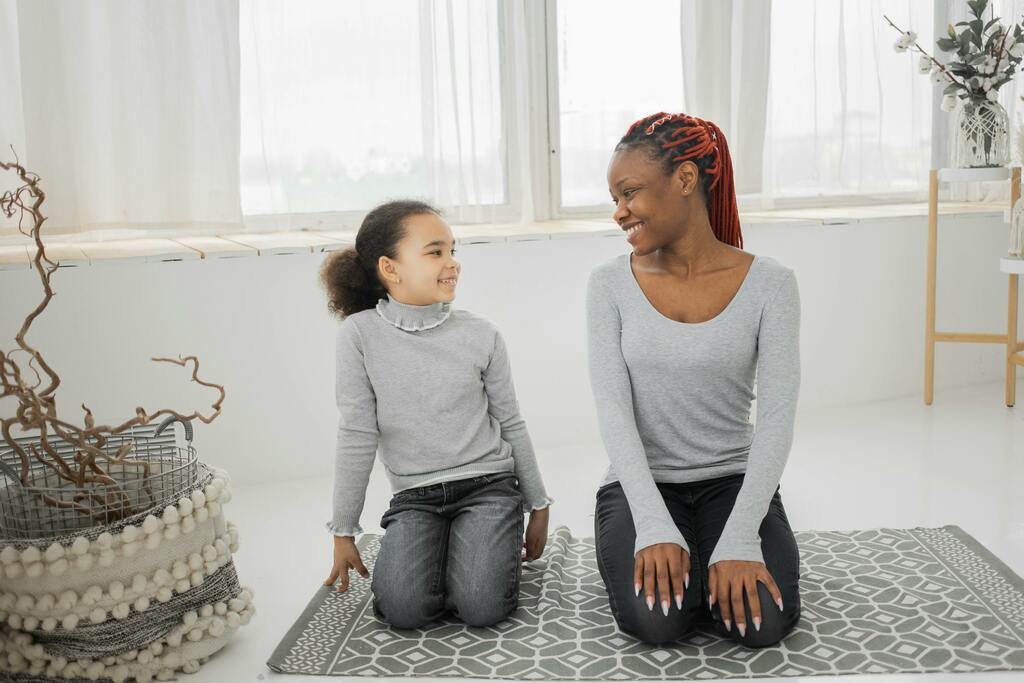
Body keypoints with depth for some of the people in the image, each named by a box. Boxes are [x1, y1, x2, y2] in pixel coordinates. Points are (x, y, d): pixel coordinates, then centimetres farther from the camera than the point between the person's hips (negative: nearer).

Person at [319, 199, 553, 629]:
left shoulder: (481, 335, -4)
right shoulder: (360, 334, -8)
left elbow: (512, 425, 6)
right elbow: (356, 438, -4)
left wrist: (538, 507, 12)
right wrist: (344, 533, -1)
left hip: (487, 484, 0)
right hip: (414, 497, 0)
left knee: (483, 607, -22)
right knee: (404, 609, -23)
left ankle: (488, 551, 12)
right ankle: (437, 554, 10)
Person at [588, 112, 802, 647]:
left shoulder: (769, 284, -8)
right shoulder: (610, 284, -5)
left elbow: (777, 417, -13)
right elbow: (613, 411, -12)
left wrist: (738, 541, -24)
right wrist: (654, 526, -24)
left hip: (732, 480, 0)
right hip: (641, 483, 0)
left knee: (762, 621, -23)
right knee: (655, 619, -25)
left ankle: (714, 562, 11)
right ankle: (648, 553, 10)